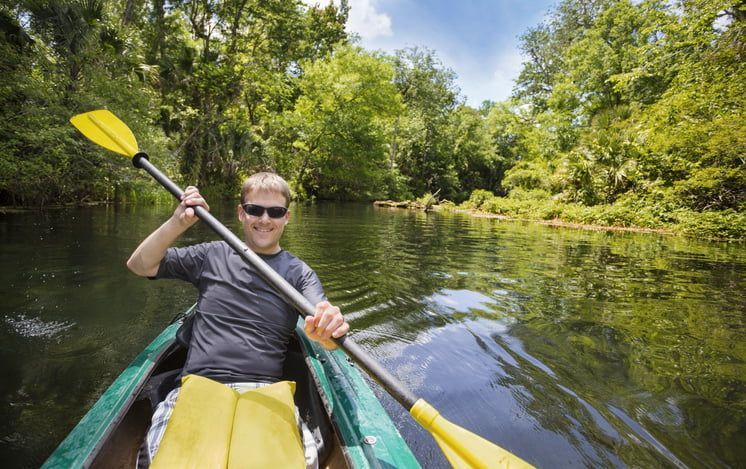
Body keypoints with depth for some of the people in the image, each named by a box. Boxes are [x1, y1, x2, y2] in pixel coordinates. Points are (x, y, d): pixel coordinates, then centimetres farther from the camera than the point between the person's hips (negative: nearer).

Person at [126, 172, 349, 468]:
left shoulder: (299, 273, 7)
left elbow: (325, 330, -8)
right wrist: (178, 223, -3)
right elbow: (140, 265, 14)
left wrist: (330, 328, -35)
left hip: (264, 391, -1)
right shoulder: (214, 255, 14)